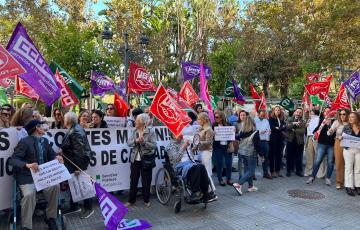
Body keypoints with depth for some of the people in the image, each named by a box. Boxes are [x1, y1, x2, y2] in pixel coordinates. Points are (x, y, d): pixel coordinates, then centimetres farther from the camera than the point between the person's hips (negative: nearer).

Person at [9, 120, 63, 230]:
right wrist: (27, 165, -36)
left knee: (55, 186, -22)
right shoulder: (25, 142, -10)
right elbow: (13, 160, -17)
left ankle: (51, 218, -3)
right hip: (27, 177, -5)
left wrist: (57, 157, -10)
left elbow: (51, 155, 15)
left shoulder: (45, 141, 11)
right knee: (29, 194, -31)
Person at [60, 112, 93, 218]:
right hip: (72, 161, 10)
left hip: (77, 162, -10)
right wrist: (63, 151, 9)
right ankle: (74, 206, 33)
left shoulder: (76, 131, -22)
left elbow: (79, 150, -26)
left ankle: (88, 208, 15)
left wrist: (78, 167, -25)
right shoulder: (72, 129, 8)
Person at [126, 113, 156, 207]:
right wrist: (135, 141, -19)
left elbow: (154, 146, -14)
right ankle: (131, 200, 23)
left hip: (146, 160, -4)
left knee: (146, 181, 8)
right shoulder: (134, 131, 5)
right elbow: (128, 143, 0)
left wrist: (144, 142, -26)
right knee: (133, 180, 10)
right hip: (135, 159, 4)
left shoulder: (151, 132, -9)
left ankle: (146, 200, 25)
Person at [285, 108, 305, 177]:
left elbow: (303, 131, -8)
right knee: (289, 156, 5)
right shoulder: (290, 119, 6)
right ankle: (288, 170, 15)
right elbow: (287, 126, -13)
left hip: (299, 141, 1)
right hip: (291, 140, -1)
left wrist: (294, 130, -11)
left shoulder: (302, 122, 7)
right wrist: (293, 123, -26)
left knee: (299, 157, 6)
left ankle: (299, 171, 18)